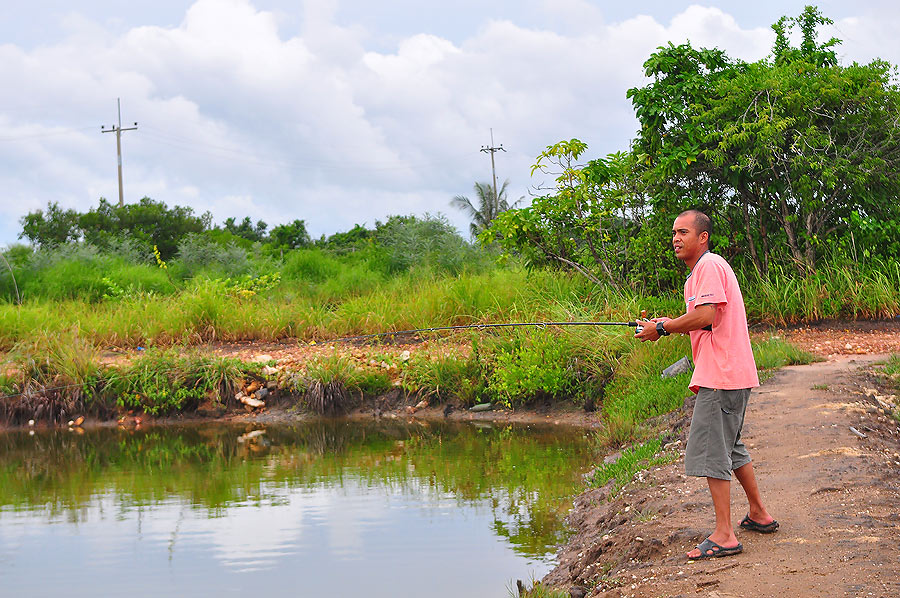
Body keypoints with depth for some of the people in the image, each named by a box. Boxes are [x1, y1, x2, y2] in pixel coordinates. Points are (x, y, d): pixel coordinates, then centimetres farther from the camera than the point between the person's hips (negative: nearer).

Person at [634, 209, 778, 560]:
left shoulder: (710, 265, -11)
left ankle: (724, 536, -10)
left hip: (720, 376, -11)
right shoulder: (698, 271, 21)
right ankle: (759, 515, 31)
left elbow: (706, 316, -22)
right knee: (730, 446, 21)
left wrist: (662, 329, -12)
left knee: (710, 451, -10)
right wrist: (670, 325, 9)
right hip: (732, 374, 11)